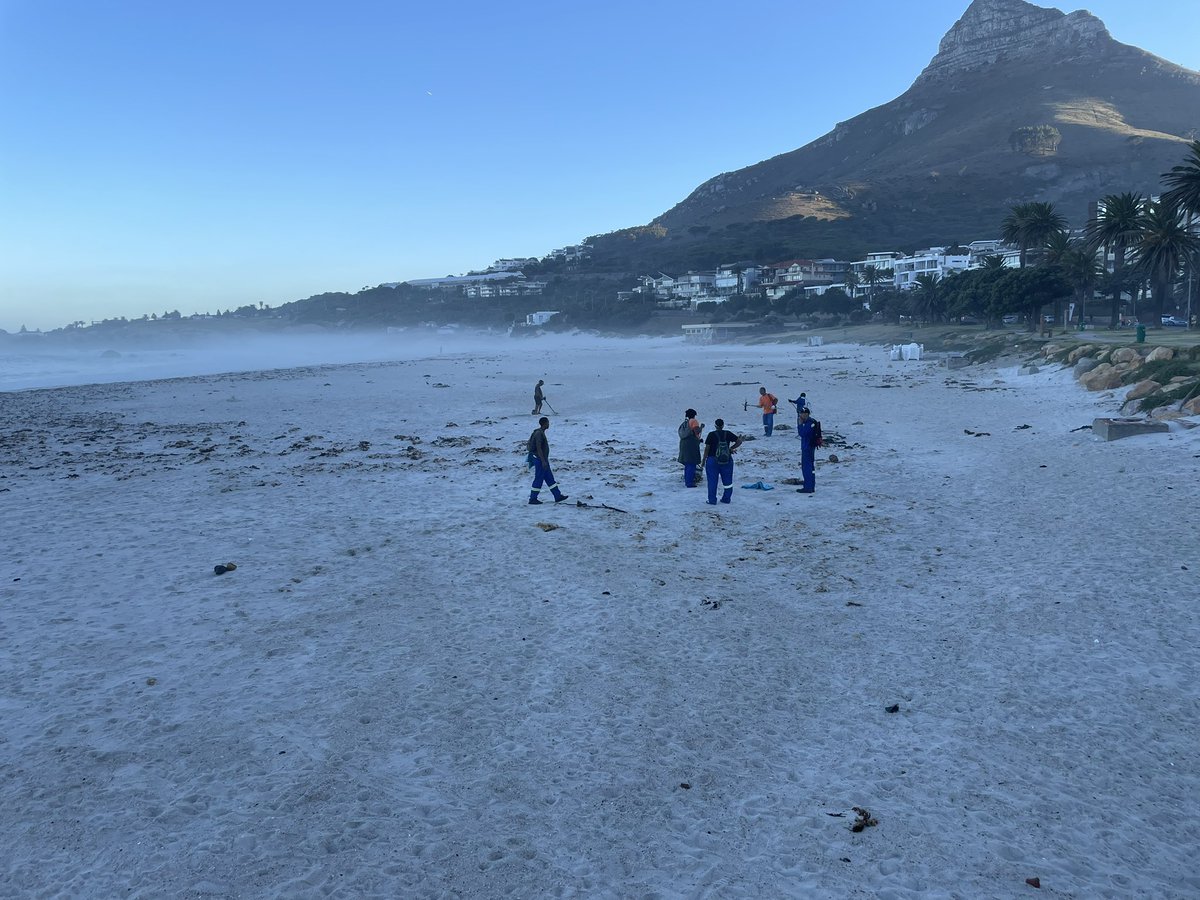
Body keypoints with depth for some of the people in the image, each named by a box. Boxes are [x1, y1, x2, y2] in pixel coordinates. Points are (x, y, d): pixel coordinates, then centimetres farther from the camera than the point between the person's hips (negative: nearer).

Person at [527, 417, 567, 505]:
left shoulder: (541, 433, 12)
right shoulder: (539, 434, -18)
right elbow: (538, 448, -23)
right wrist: (543, 461, -25)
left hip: (543, 460, 10)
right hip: (540, 460, -10)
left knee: (550, 479, 11)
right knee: (539, 479, -3)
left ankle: (558, 496, 15)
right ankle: (532, 499, 4)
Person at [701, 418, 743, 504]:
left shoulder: (711, 435, -10)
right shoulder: (728, 434, -3)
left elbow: (707, 448, -10)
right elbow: (739, 441, -1)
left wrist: (704, 459, -1)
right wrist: (731, 448, 7)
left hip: (712, 460, -3)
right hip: (727, 461, 3)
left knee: (712, 481, 5)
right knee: (727, 480, 13)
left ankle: (712, 500, 6)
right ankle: (726, 499, 18)